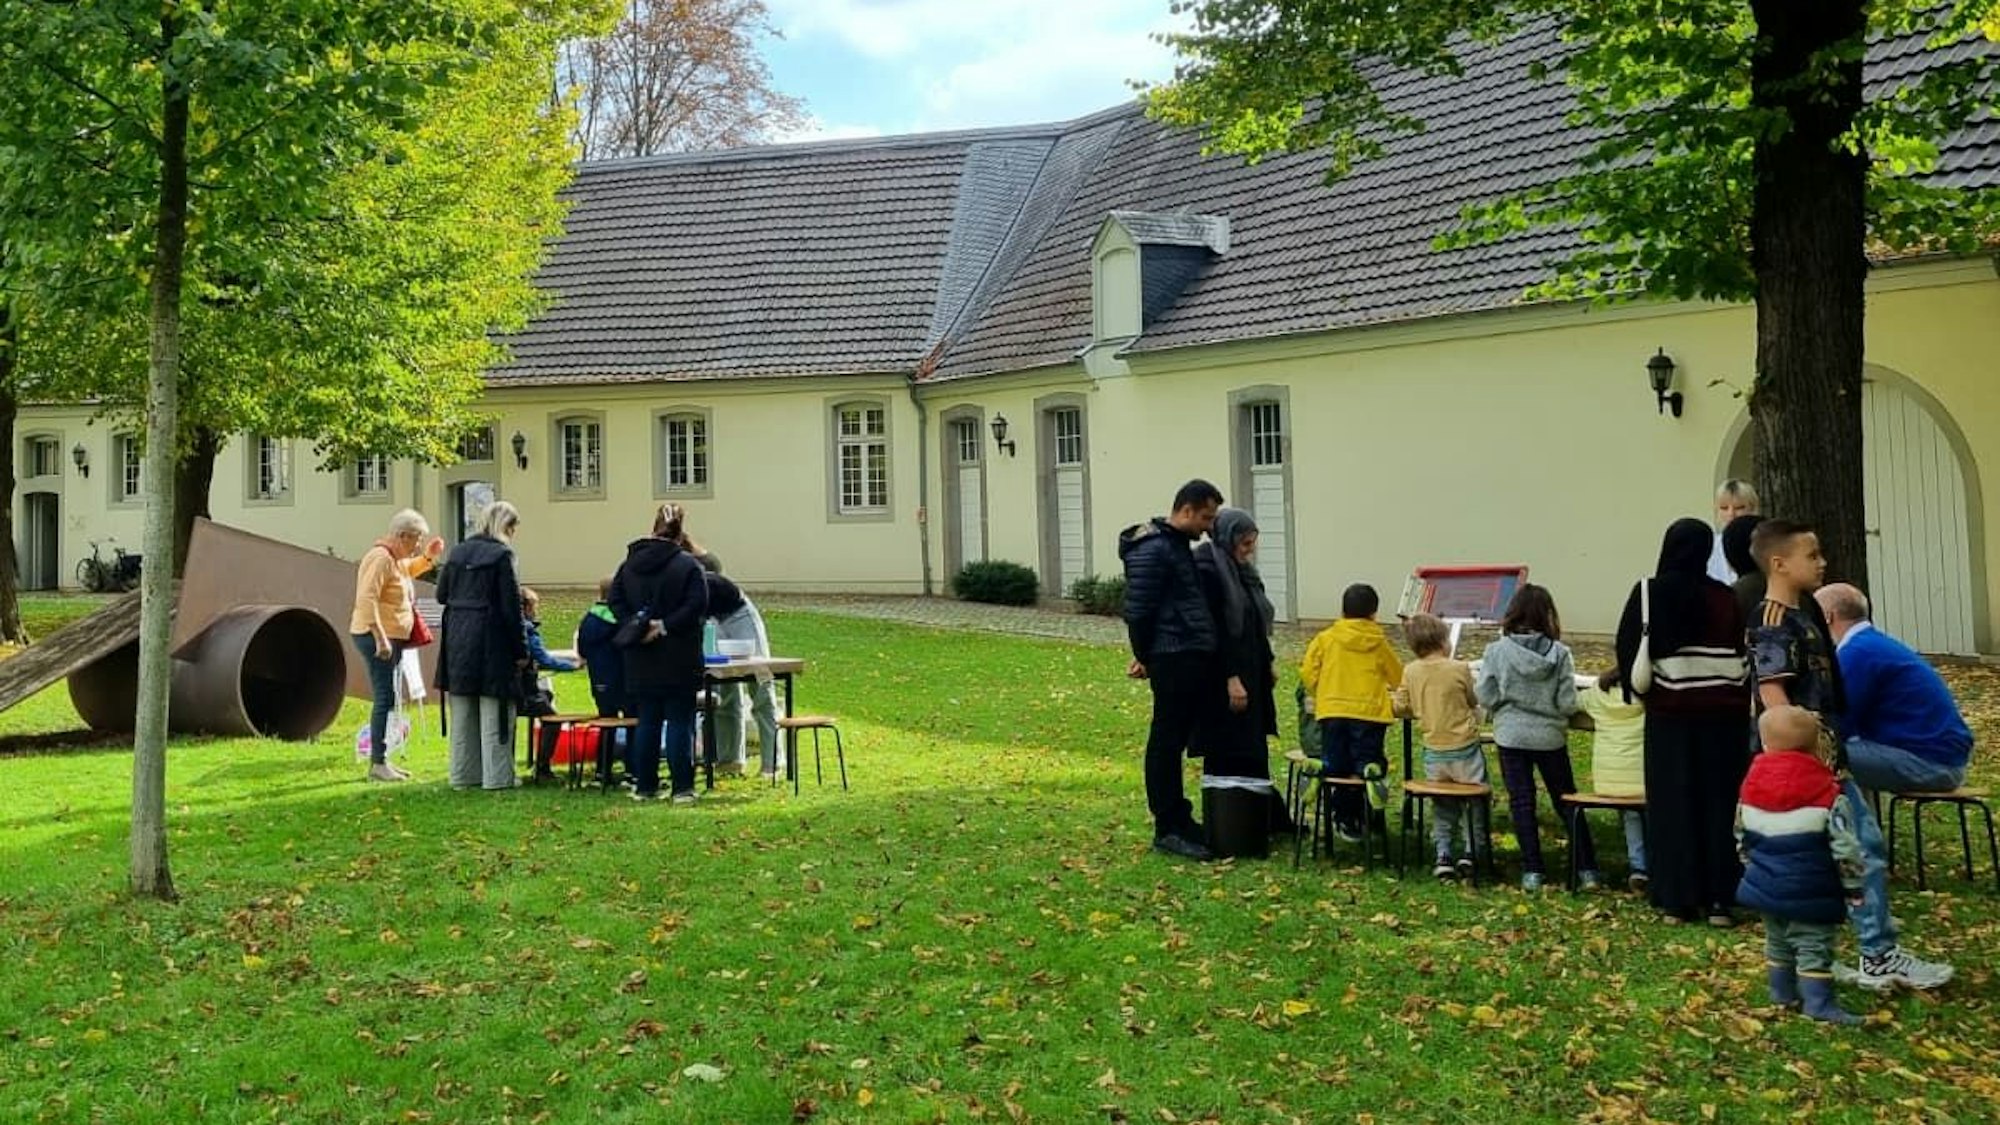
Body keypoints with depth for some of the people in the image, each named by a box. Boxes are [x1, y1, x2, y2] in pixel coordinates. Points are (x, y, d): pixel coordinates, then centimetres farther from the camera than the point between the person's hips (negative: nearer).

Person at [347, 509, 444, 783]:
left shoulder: (395, 559, 15)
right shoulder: (381, 558, -16)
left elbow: (408, 570, 40)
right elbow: (366, 600, -25)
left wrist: (429, 557, 22)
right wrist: (380, 638, -29)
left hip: (391, 637, 11)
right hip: (377, 637, -11)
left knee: (386, 699, 13)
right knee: (385, 698, -12)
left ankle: (380, 760, 19)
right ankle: (377, 764, -9)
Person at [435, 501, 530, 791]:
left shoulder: (457, 552, 7)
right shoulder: (501, 555, -12)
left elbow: (442, 594, 12)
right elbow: (511, 606, -13)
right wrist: (521, 649, -8)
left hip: (457, 641, 6)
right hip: (491, 642, -6)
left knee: (462, 713, 14)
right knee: (494, 713, 1)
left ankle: (463, 774, 20)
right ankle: (497, 777, 3)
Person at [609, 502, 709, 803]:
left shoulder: (629, 564, 6)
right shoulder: (688, 565, -8)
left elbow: (614, 601, 0)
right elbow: (697, 606, -18)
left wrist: (636, 626, -7)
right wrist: (665, 626, -15)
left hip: (640, 661, 4)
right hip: (679, 659, -4)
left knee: (647, 722, 11)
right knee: (680, 722, 1)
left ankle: (644, 786, 14)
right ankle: (682, 788, 1)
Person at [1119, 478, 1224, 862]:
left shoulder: (1180, 546, 18)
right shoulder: (1153, 550, -13)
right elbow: (1138, 610, -15)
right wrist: (1144, 657, -7)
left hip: (1195, 658, 9)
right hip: (1173, 660, -9)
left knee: (1177, 741, 14)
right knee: (1166, 742, -3)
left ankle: (1180, 818, 22)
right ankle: (1168, 830, 2)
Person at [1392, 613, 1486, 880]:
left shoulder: (1410, 671, -3)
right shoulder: (1460, 668, -12)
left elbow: (1401, 707, 2)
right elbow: (1474, 701, 1)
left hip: (1433, 755, 3)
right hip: (1464, 750, -3)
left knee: (1444, 806, 21)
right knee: (1475, 802, 17)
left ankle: (1443, 855, 10)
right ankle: (1471, 852, 11)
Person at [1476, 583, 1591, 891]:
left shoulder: (1496, 651, -10)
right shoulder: (1559, 653, -10)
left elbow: (1485, 698, -7)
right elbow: (1568, 704, -10)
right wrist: (1551, 706, 11)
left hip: (1511, 736, 0)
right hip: (1550, 737, 0)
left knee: (1521, 803, 8)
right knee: (1567, 802, 14)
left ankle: (1532, 871, 8)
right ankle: (1586, 869, 17)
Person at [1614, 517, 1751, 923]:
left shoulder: (1648, 593, -6)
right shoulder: (1725, 598, -2)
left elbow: (1628, 649, -5)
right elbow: (1743, 658, 1)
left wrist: (1635, 691, 9)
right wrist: (1741, 709, 9)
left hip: (1669, 713, -1)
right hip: (1721, 713, 1)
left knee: (1672, 803, 6)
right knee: (1719, 801, 8)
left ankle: (1677, 899, 8)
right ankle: (1718, 898, 9)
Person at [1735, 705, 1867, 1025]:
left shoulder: (1751, 786, 1)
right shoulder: (1829, 794, -13)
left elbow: (1742, 839, 11)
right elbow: (1845, 847, -14)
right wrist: (1854, 886, -1)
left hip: (1765, 885, 5)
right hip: (1810, 892, -5)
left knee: (1777, 940, 19)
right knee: (1814, 946, 0)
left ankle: (1782, 992, 28)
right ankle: (1818, 1002, -1)